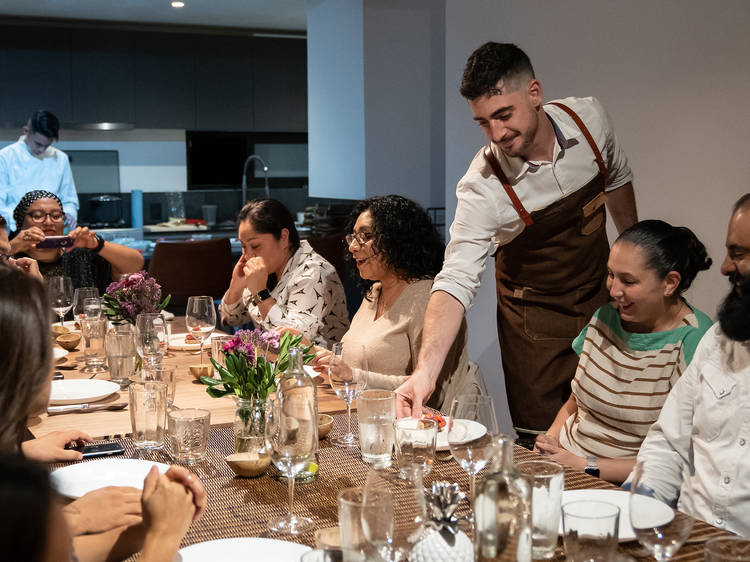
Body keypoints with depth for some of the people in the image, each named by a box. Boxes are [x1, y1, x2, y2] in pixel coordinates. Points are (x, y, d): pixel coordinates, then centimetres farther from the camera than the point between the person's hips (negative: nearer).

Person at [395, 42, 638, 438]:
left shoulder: (588, 117, -16)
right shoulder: (482, 187, -29)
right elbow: (456, 281, -33)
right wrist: (426, 370, -45)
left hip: (601, 294, 4)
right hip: (534, 313, -4)